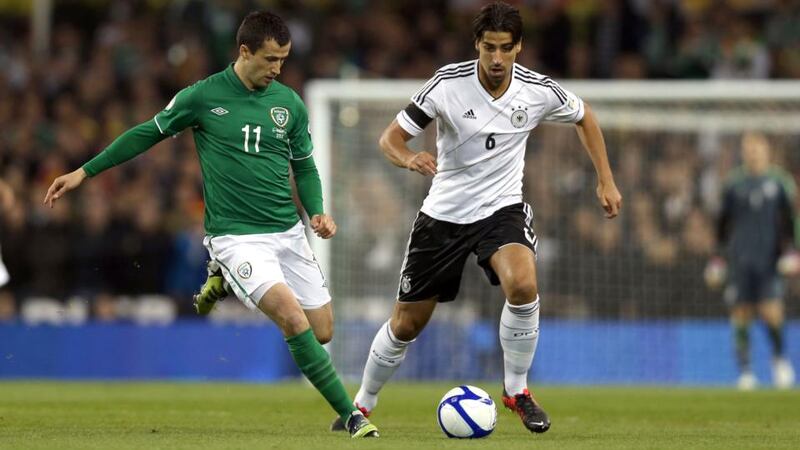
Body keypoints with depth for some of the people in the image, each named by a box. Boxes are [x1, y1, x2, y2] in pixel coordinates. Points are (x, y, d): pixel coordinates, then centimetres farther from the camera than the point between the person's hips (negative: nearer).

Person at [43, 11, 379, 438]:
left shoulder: (289, 103, 4)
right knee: (293, 317, -24)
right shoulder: (202, 97, -6)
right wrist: (84, 172, 7)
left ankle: (224, 284, 27)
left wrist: (317, 212, -2)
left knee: (322, 332, 5)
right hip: (236, 237, -5)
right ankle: (351, 414, -17)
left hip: (288, 233, 5)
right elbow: (148, 133, 6)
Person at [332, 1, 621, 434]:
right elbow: (390, 138, -12)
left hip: (502, 208, 0)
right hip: (444, 214, 0)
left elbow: (584, 117, 11)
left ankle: (516, 390, -9)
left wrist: (606, 181, 10)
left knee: (522, 285, -31)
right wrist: (409, 159, -35)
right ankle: (362, 405, 32)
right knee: (406, 323, 6)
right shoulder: (447, 84, -17)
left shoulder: (539, 91, -11)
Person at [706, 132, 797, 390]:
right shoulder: (733, 184, 9)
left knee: (772, 313, -10)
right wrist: (718, 259, 13)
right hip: (739, 260, 1)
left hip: (769, 260, -1)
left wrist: (790, 253, -1)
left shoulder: (779, 182, 6)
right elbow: (723, 224, 15)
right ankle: (745, 371, 5)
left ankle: (779, 358, 14)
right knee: (741, 314, -2)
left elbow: (788, 222, 10)